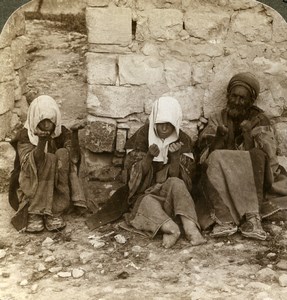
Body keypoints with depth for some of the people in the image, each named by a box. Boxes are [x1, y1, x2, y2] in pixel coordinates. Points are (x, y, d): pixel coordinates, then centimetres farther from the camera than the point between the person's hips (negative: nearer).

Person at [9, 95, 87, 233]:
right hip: (29, 187, -2)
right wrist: (41, 141, -41)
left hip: (56, 188, 3)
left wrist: (74, 133, -29)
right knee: (47, 159, -27)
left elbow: (73, 158, -16)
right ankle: (34, 213, -26)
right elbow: (30, 165, -26)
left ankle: (55, 212, -25)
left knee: (63, 154, -22)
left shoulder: (61, 133, -2)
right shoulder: (24, 136, -10)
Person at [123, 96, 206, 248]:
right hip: (145, 194, 0)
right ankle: (175, 228, -57)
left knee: (176, 184, -32)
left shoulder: (182, 140, -2)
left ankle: (190, 227, -49)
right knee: (148, 203, -33)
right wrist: (149, 156, -26)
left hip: (170, 194, 0)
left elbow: (175, 176, -7)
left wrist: (175, 156, -26)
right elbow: (136, 174, -7)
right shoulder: (142, 136, -4)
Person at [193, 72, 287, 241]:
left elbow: (263, 154, -5)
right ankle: (225, 220, -39)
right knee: (215, 159, -29)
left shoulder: (259, 120, 9)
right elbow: (204, 154, 1)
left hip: (251, 178, -1)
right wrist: (219, 137, -16)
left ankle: (252, 218, -39)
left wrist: (248, 134, -19)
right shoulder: (217, 119, 13)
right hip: (221, 182, 1)